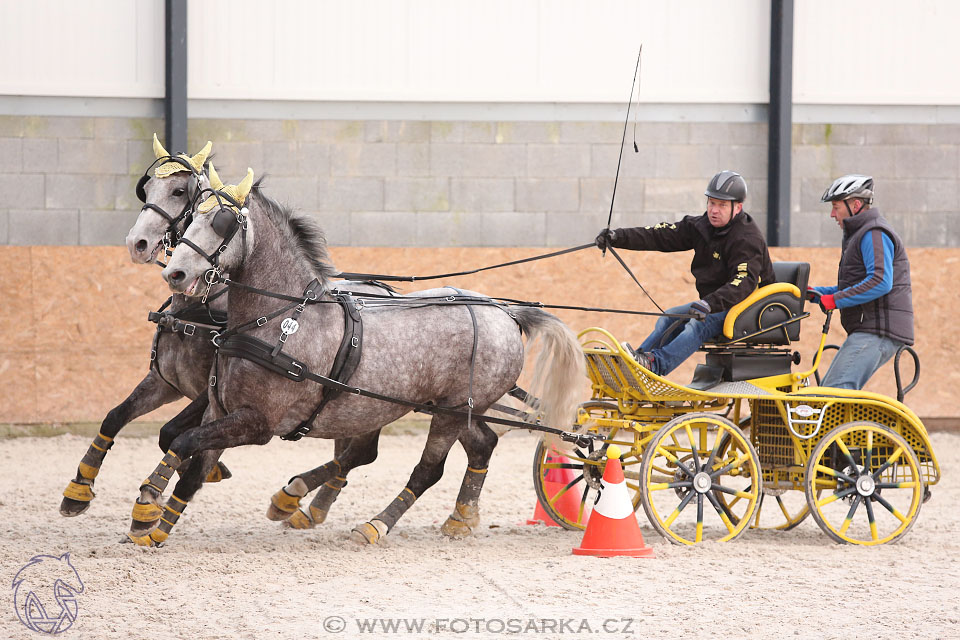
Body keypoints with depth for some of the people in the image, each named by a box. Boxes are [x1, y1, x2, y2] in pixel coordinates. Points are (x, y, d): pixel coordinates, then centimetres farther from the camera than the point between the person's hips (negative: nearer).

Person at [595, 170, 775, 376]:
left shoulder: (748, 239, -20)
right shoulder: (702, 226, 4)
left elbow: (744, 282, -33)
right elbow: (662, 236, -1)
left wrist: (710, 304, -47)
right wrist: (618, 237, -13)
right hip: (716, 303, 9)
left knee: (699, 324, -30)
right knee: (670, 318, 1)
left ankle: (655, 365, -47)